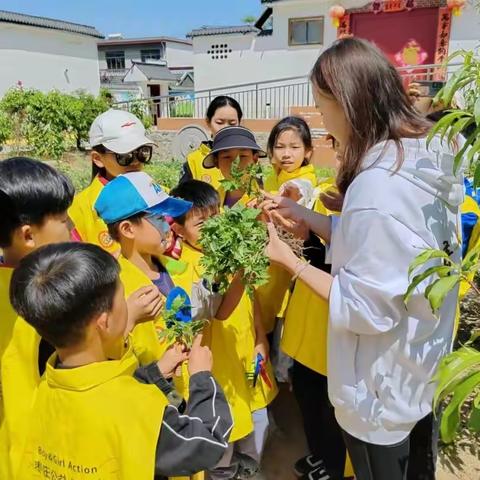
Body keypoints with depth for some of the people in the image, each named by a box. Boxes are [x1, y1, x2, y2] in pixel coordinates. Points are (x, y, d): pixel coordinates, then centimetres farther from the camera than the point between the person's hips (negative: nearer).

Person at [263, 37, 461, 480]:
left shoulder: (377, 185, -32)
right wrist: (307, 218, 0)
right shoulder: (422, 158, -3)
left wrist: (288, 260, -21)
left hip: (381, 391, -8)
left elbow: (364, 309, -26)